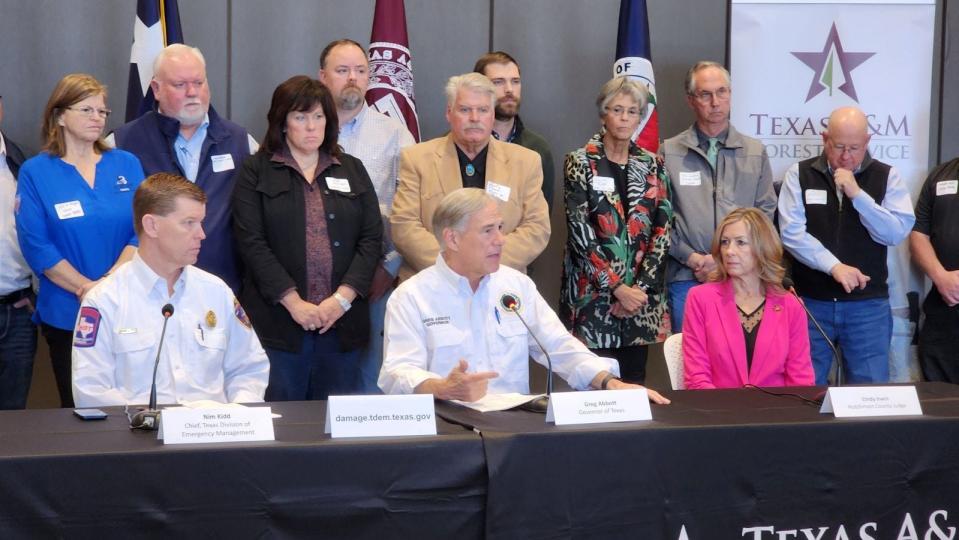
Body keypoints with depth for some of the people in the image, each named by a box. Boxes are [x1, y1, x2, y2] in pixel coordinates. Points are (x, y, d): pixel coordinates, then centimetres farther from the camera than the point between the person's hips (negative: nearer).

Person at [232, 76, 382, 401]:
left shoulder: (352, 171, 15)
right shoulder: (257, 172, 6)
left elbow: (372, 239, 7)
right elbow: (251, 243, -4)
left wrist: (342, 298, -7)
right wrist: (294, 302, -13)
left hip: (342, 322, 3)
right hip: (279, 320, -3)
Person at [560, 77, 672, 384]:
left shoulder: (652, 166, 8)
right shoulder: (580, 163, -2)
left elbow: (662, 230, 2)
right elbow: (580, 231, -9)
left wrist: (641, 287, -9)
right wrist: (617, 287, -13)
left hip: (641, 293, 3)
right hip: (593, 294, -3)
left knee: (634, 382, 6)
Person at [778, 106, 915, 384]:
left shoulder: (887, 177, 3)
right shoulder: (799, 174, 1)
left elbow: (897, 233, -8)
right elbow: (791, 233, -9)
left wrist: (857, 194, -15)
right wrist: (834, 266, -19)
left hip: (868, 305, 0)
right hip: (810, 302, 0)